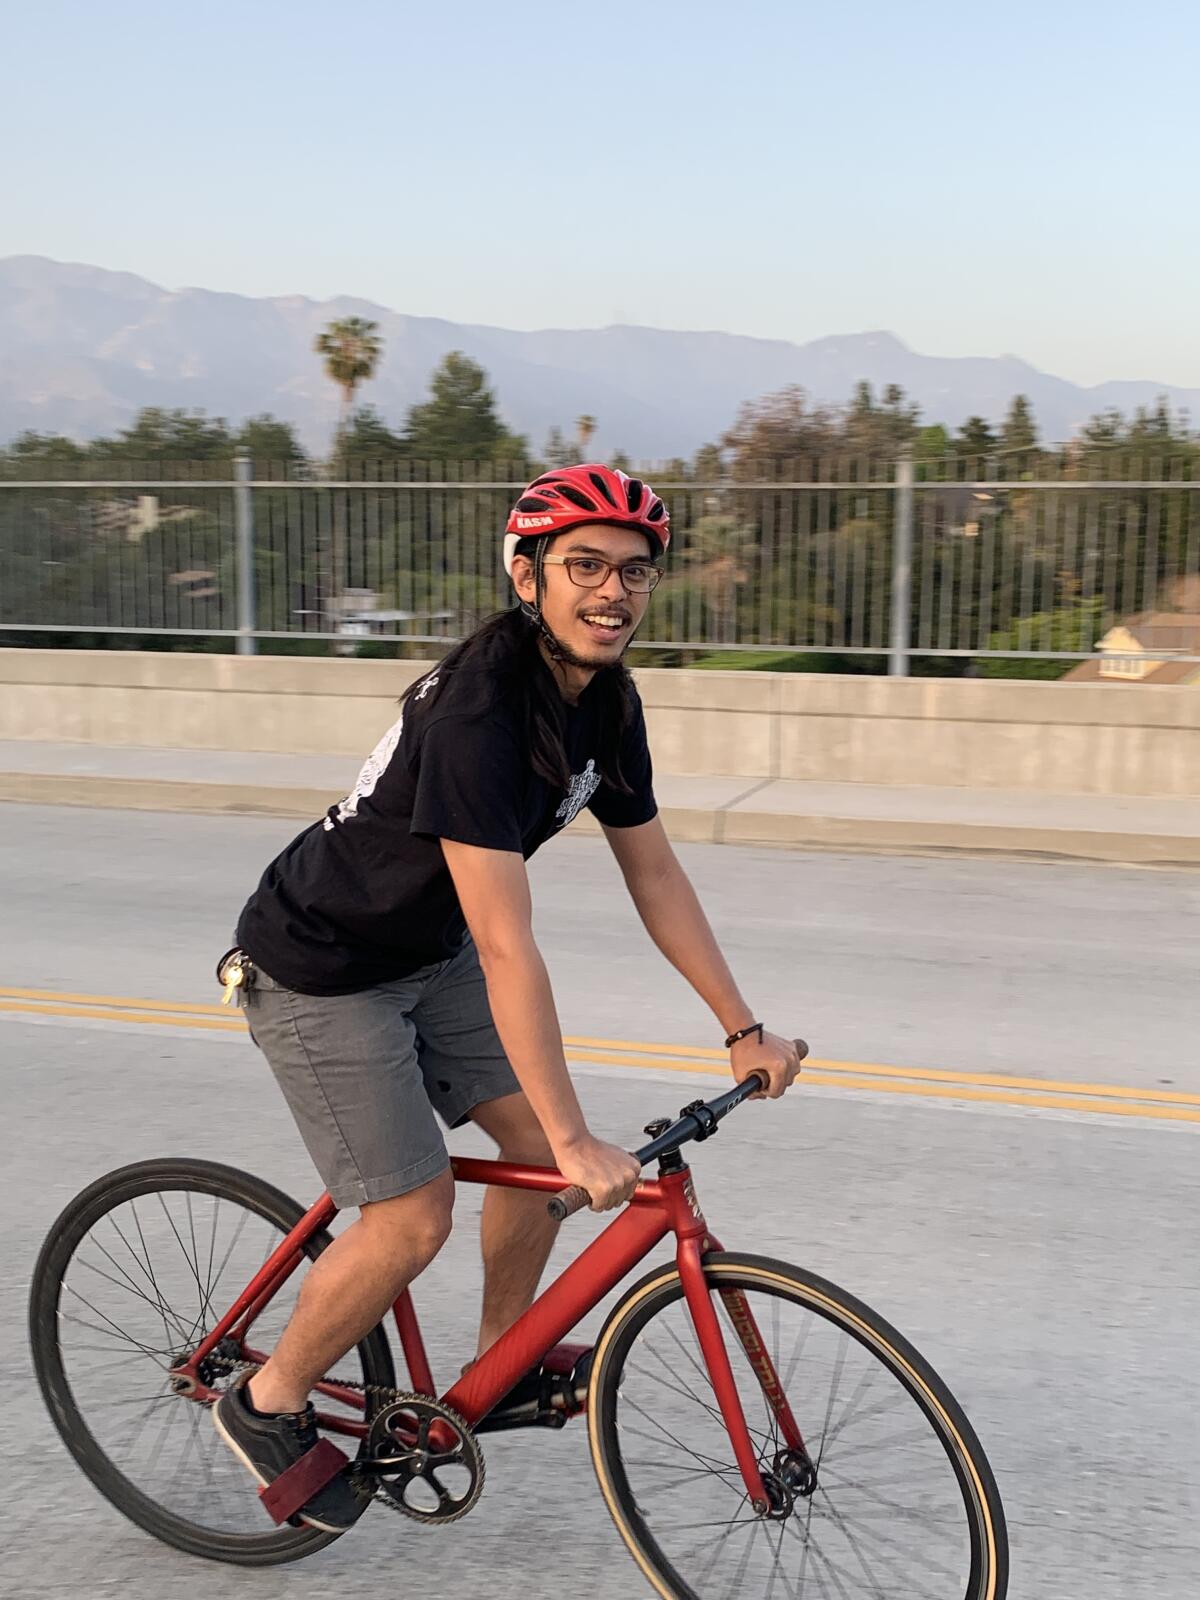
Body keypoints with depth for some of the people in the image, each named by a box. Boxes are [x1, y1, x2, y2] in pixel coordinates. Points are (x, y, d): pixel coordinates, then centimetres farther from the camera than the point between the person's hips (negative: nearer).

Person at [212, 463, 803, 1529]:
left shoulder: (608, 701, -6)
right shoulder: (480, 709, -33)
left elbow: (656, 876, 2)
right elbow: (507, 947, -36)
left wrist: (743, 1030, 1)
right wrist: (579, 1140, -34)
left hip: (428, 954, 8)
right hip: (320, 971, -8)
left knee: (538, 1143, 4)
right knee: (414, 1216, -7)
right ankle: (269, 1402, 17)